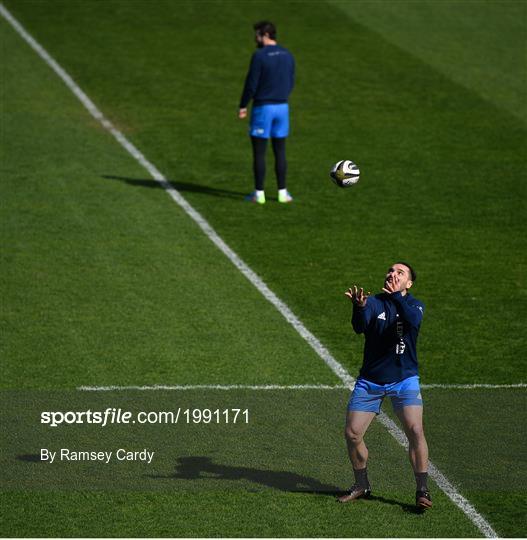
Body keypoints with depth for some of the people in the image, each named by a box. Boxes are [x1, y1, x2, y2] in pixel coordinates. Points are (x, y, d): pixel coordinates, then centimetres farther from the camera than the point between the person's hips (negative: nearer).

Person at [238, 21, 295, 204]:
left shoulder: (259, 56, -13)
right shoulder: (288, 55, 6)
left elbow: (251, 84, -12)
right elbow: (291, 83, 12)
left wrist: (243, 106, -2)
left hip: (262, 107, -5)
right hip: (282, 106, 5)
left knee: (259, 152, 1)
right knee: (280, 151, 10)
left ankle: (259, 193, 2)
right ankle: (282, 192, 10)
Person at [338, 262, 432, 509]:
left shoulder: (414, 305, -1)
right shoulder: (374, 302, -2)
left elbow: (413, 320, -26)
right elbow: (360, 327, -22)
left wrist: (395, 296, -41)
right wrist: (359, 307, -44)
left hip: (404, 380, -1)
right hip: (370, 381, 1)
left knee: (415, 431, -18)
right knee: (352, 434, 0)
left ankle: (422, 490, -9)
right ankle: (362, 486, 22)